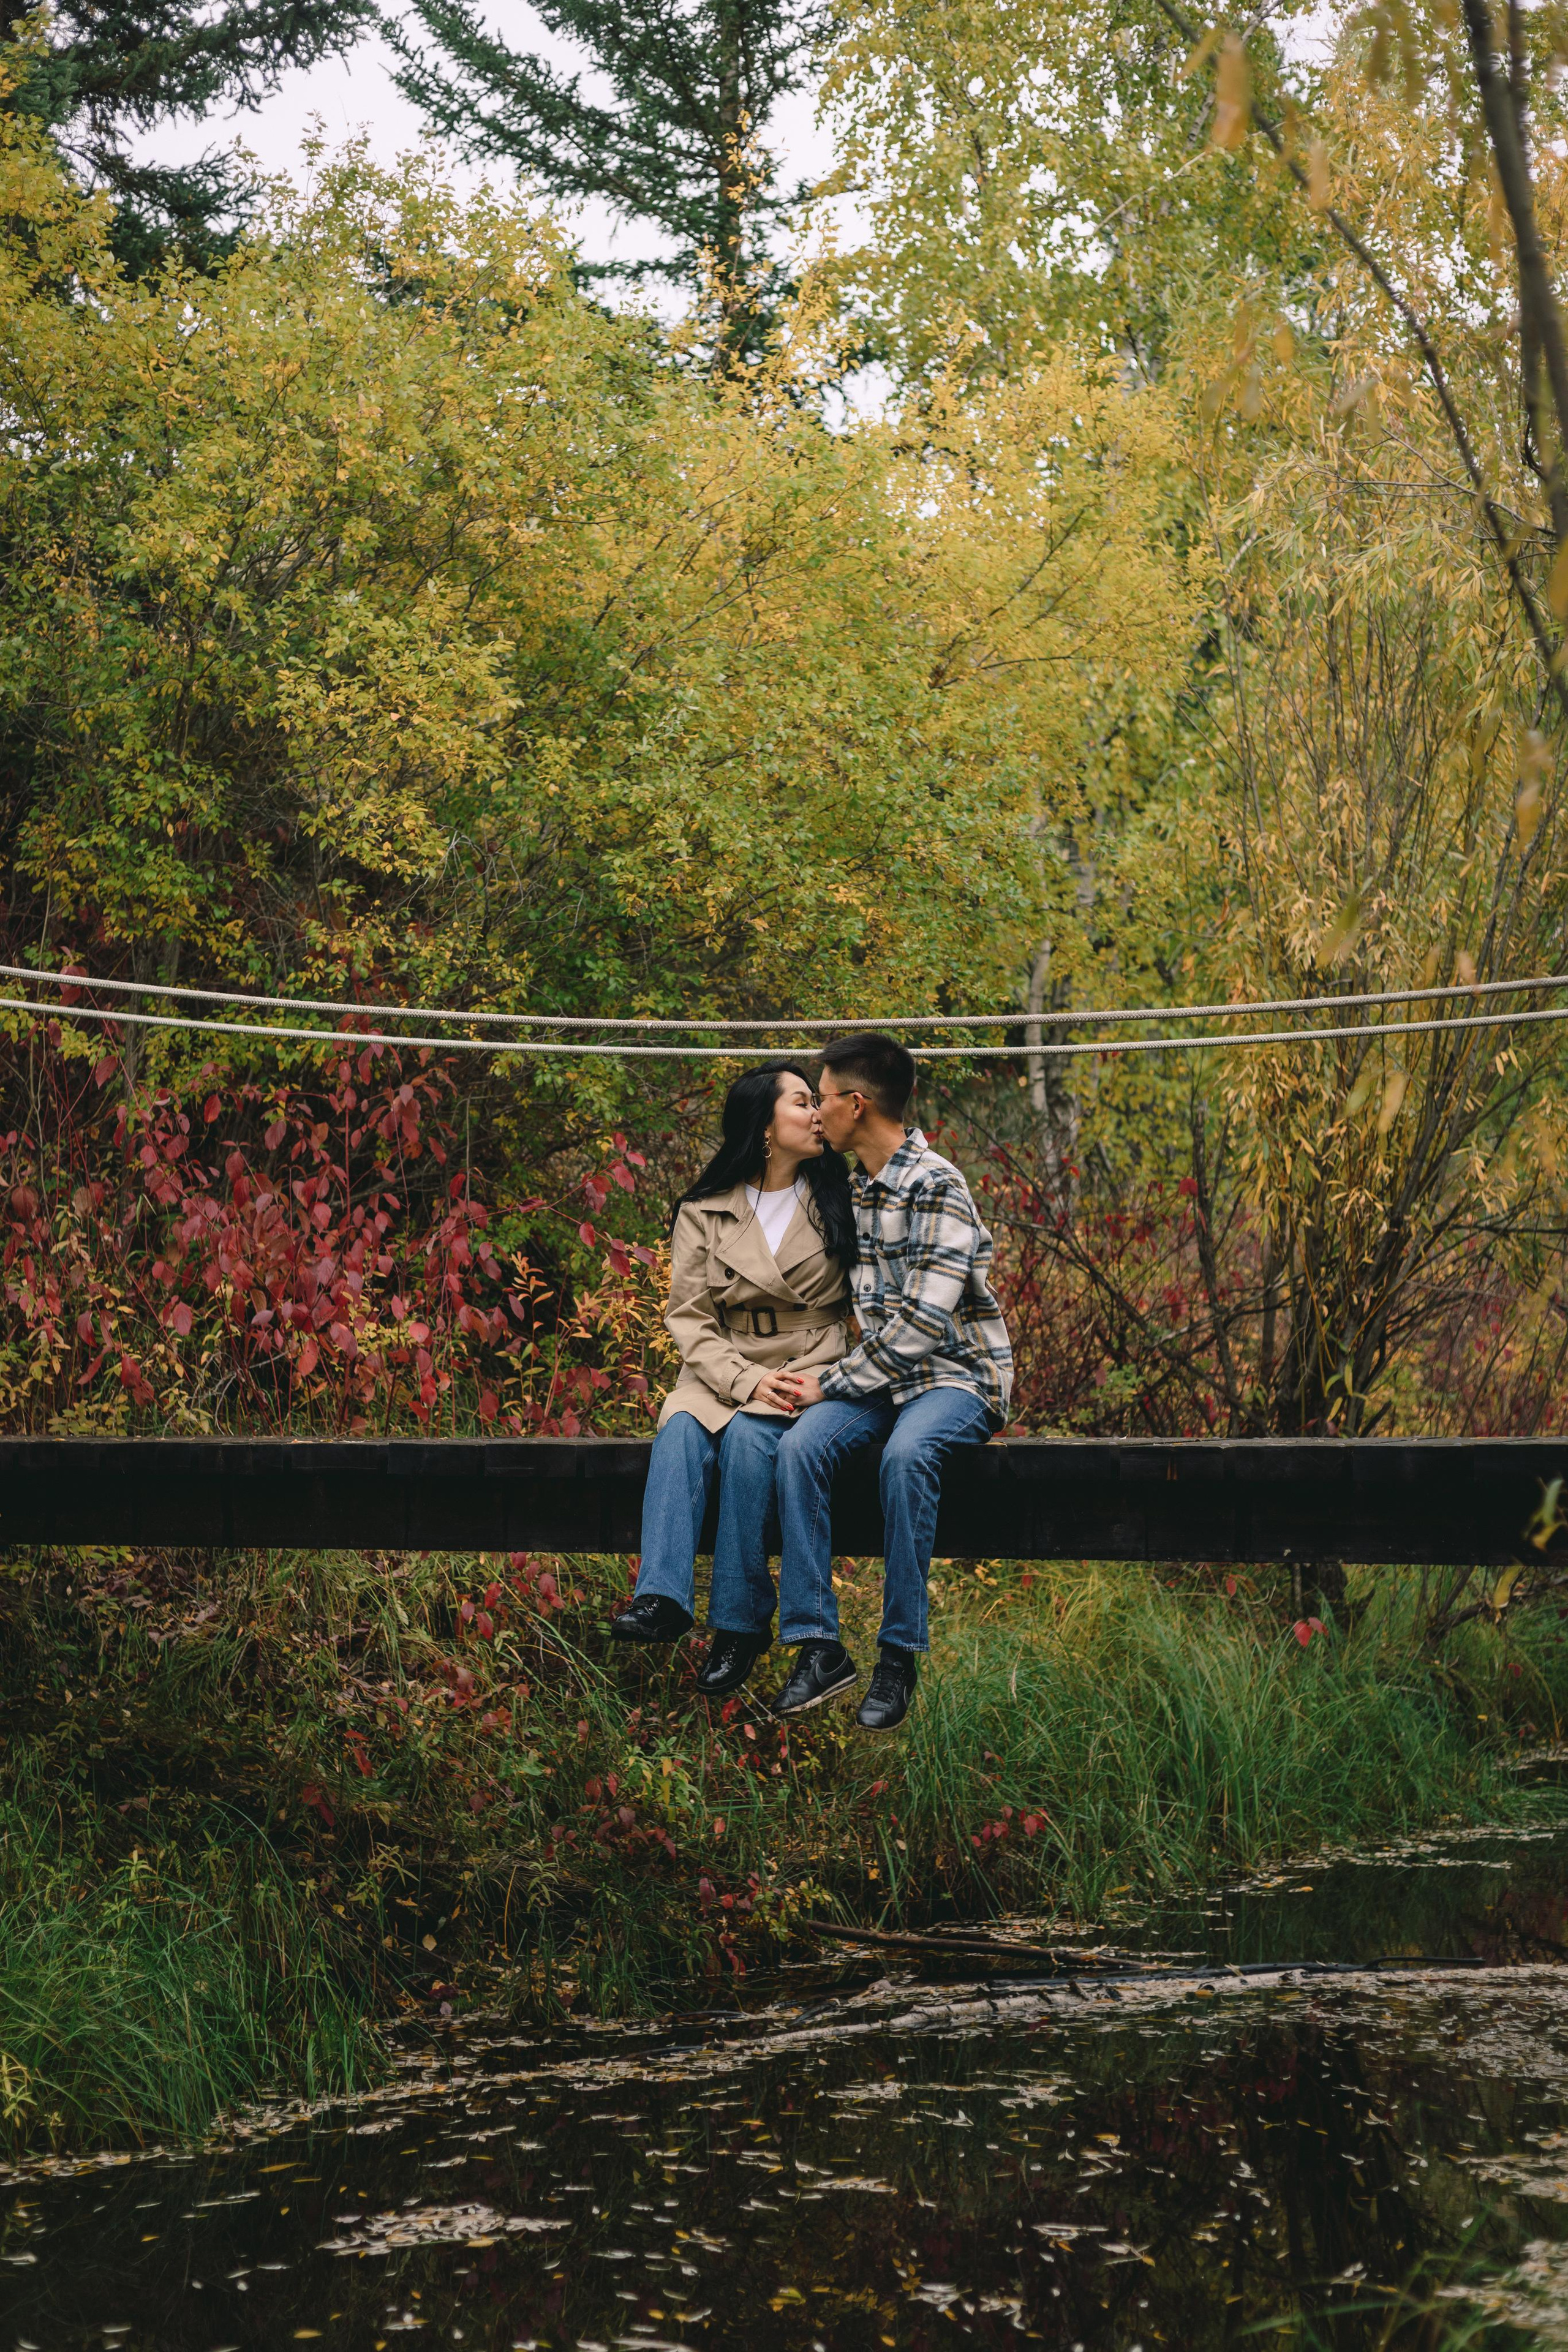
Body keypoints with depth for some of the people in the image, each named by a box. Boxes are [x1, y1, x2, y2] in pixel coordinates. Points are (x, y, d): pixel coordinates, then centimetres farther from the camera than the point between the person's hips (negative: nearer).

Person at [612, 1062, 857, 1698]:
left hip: (812, 1375, -1)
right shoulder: (704, 1213, 6)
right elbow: (689, 1316, 0)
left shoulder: (837, 1200, 8)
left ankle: (741, 1621, -29)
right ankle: (662, 1598, -42)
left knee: (749, 1439, -32)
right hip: (724, 1373, 1)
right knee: (680, 1432, -32)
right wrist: (745, 1381, -17)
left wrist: (818, 1380, -10)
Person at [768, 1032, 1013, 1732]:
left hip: (958, 1374, -7)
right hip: (887, 1373, 7)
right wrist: (831, 1382, 7)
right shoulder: (858, 1188, 14)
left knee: (907, 1452, -38)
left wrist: (834, 1382, -18)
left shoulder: (937, 1188, -14)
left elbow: (924, 1318, -21)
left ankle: (900, 1655, -28)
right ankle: (818, 1647, -24)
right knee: (801, 1445, -22)